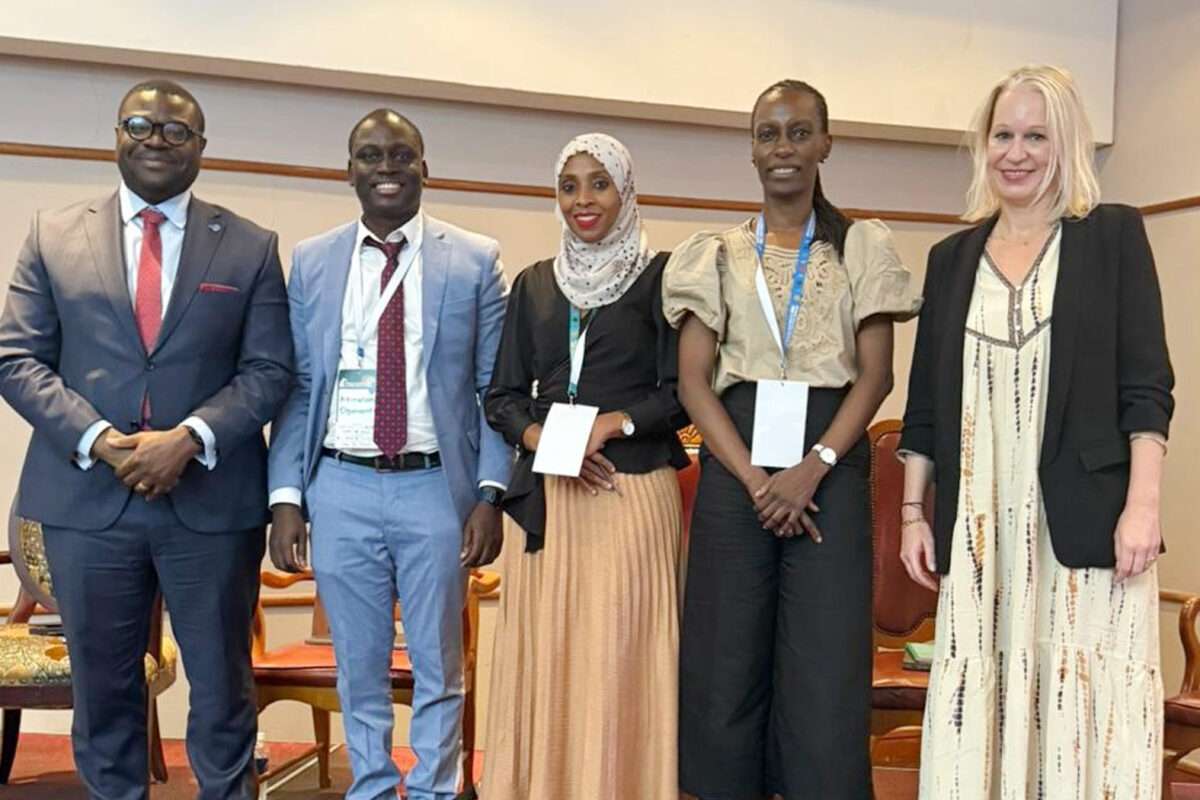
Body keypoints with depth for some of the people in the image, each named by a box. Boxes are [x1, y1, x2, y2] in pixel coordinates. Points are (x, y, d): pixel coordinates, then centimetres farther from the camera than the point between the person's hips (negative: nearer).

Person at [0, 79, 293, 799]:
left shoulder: (251, 247, 4)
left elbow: (269, 370, 0)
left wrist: (190, 437, -15)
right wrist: (97, 439, -12)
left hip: (211, 499, -1)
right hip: (87, 497, 1)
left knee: (223, 682, 9)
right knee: (103, 686, 13)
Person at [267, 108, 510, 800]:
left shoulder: (476, 261, 1)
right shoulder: (310, 262, 6)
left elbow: (494, 388, 0)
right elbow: (296, 388, 6)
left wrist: (490, 494, -7)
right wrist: (287, 495, 0)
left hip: (434, 487, -1)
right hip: (340, 488, 2)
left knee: (438, 666, 10)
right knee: (359, 666, 14)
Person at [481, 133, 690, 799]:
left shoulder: (660, 274, 2)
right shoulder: (533, 283, 14)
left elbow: (682, 391, -2)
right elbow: (502, 395, 11)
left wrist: (614, 423, -18)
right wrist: (543, 439, -8)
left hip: (632, 494, -3)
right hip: (542, 498, 4)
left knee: (618, 661, -4)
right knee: (540, 660, 5)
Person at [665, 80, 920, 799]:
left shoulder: (863, 248, 9)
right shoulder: (717, 254, 11)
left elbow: (876, 374, 1)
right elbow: (694, 379, 2)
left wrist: (813, 467, -14)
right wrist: (754, 479, -10)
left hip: (832, 466, -1)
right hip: (735, 465, 1)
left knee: (826, 668, -2)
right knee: (727, 664, 4)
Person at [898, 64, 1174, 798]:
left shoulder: (1114, 235, 4)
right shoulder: (952, 256, 13)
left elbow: (1147, 382, -2)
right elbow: (927, 399, 12)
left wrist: (1143, 503, -11)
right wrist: (913, 512, 8)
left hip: (1085, 514, -3)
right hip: (979, 519, 3)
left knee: (1089, 699, 0)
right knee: (979, 698, 5)